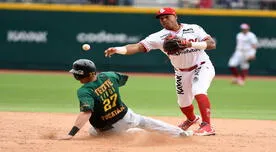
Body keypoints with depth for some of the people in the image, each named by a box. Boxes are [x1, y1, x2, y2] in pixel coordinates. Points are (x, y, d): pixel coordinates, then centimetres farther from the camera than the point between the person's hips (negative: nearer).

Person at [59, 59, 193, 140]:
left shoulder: (84, 91, -26)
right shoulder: (108, 76, -7)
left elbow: (86, 113, -40)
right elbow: (126, 78, 13)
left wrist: (71, 134, -47)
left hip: (110, 128, -5)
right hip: (127, 116, 5)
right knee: (144, 122, 31)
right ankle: (180, 132, 40)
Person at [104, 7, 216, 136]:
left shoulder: (194, 29, -11)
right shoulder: (160, 36, -10)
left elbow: (212, 44, -19)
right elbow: (139, 46, -21)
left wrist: (190, 44, -33)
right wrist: (117, 49, -37)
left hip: (202, 67, -4)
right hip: (182, 72, 4)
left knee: (198, 91, -29)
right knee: (183, 102, 13)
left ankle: (207, 126, -28)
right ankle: (192, 119, 48)